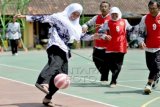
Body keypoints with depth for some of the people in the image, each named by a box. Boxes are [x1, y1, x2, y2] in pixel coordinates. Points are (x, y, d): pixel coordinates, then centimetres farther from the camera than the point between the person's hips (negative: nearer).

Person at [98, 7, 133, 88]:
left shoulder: (124, 22, 8)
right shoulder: (108, 23, 2)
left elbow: (130, 29, 23)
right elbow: (100, 31, -1)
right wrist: (105, 36, -18)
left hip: (121, 47, 1)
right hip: (110, 48, -1)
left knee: (118, 65, 1)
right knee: (109, 64, 1)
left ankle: (113, 81, 9)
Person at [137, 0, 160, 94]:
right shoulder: (145, 19, 1)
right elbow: (141, 32, 5)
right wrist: (141, 41, -13)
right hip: (149, 47, 3)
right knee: (150, 66, 10)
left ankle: (149, 84, -14)